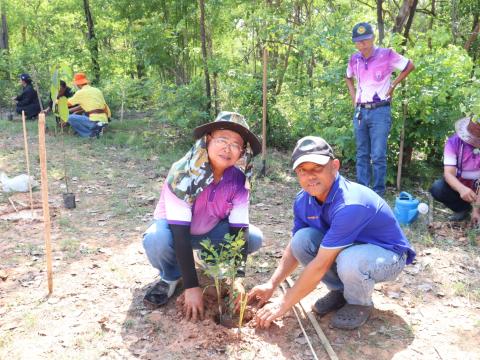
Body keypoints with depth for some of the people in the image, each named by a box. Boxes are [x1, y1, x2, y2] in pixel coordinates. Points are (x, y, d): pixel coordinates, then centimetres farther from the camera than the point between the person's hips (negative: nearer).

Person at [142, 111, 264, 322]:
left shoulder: (238, 180, -21)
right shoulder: (183, 174, -33)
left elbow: (239, 230, -20)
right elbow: (181, 234, -34)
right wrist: (192, 286, -35)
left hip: (211, 230, 4)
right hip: (173, 227, -3)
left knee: (254, 238, -19)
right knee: (155, 240, -37)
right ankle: (170, 277, -4)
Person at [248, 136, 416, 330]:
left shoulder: (350, 205, -35)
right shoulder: (303, 201, -11)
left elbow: (320, 265, -32)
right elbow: (295, 248, 2)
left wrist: (283, 304, -25)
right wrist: (271, 285, -10)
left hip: (387, 255, -6)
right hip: (349, 248, 7)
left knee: (350, 260, -39)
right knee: (302, 238, -18)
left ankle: (360, 302, -4)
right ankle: (340, 290, 6)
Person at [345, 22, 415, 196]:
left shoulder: (387, 55, -8)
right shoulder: (354, 59, 5)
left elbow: (410, 66, 4)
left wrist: (393, 85, 0)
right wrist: (353, 97, 11)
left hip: (380, 111, -4)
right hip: (360, 111, 5)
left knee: (378, 155, -6)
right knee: (362, 154, 9)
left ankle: (378, 192, 4)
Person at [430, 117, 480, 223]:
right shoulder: (453, 142, -21)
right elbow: (448, 173, -30)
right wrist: (462, 189, -52)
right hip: (459, 185, 1)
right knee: (437, 189, -28)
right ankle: (463, 209, -2)